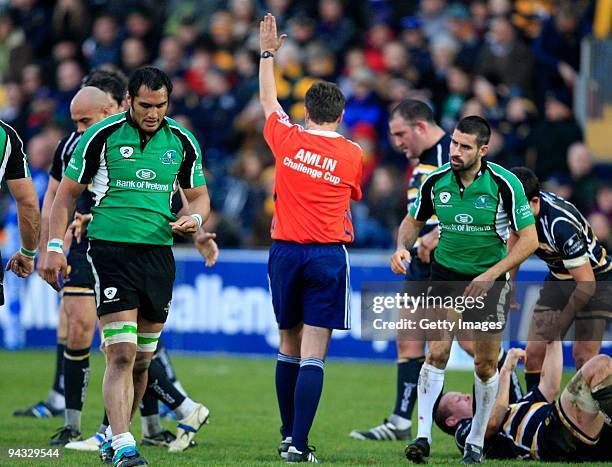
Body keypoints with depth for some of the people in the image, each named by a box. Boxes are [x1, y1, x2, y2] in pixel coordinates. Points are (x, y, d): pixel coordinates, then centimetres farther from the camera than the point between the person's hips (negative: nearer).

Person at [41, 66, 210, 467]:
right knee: (121, 354, -15)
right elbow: (67, 193, 4)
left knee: (142, 360, 10)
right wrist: (55, 247, -4)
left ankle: (115, 432, 28)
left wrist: (195, 218, -5)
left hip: (159, 252, 4)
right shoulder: (102, 137, -3)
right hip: (110, 250, -4)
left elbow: (199, 195, 18)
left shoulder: (182, 142, 7)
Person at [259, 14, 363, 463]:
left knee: (289, 347, 16)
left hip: (285, 252, 2)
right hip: (328, 256, -2)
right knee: (313, 355, -6)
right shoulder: (352, 154, -2)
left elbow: (268, 101, 20)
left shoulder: (287, 140, 0)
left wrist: (268, 52, 33)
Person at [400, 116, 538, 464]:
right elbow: (415, 222, 11)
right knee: (437, 353, -13)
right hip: (446, 274, 1)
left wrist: (491, 275, -20)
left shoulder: (505, 184, -17)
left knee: (486, 364, 4)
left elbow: (529, 239, -13)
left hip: (490, 279, -1)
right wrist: (403, 248, -10)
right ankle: (423, 436, -15)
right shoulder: (435, 182, -8)